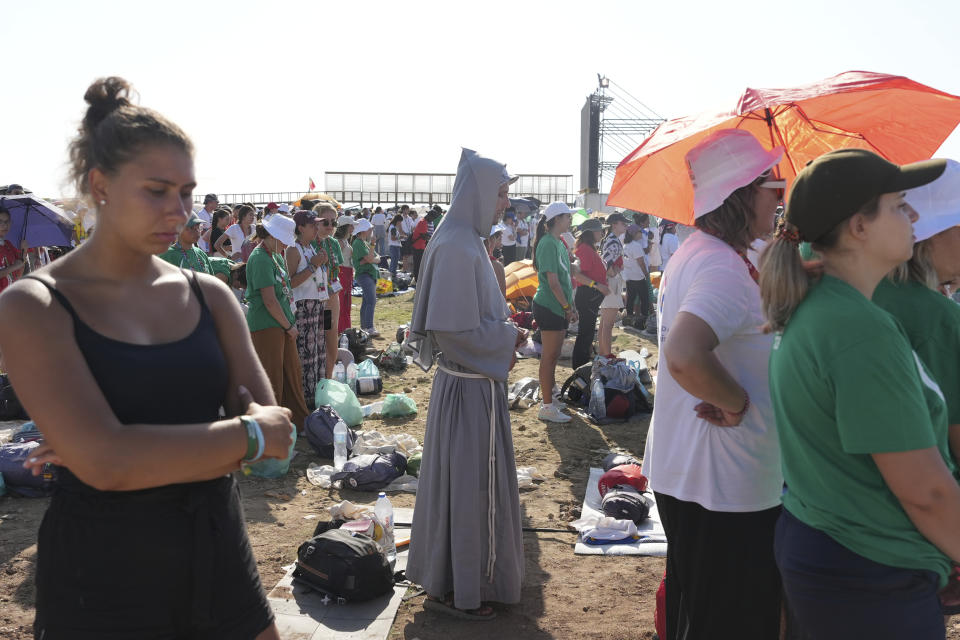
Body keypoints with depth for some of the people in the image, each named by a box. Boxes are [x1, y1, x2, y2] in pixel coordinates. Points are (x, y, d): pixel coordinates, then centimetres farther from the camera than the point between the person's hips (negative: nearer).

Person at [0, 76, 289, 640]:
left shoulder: (207, 294, 2)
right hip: (102, 590, -4)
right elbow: (106, 462, -22)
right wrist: (250, 433, -14)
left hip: (220, 557, 4)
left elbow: (271, 431, -5)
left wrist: (145, 454, -17)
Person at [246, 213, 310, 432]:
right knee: (272, 379, 0)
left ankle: (300, 422, 27)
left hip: (283, 324, 10)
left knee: (293, 374, 15)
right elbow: (269, 301, -20)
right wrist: (289, 326, -11)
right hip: (266, 326, -10)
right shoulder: (260, 259, -16)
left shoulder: (276, 256, 14)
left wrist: (291, 321, 13)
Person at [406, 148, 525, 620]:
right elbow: (455, 331, -25)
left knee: (475, 481, 20)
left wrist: (503, 332, 7)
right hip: (468, 387, -10)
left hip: (478, 383, 10)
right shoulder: (456, 248, -21)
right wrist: (508, 338, -12)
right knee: (467, 483, 3)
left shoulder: (467, 241, 11)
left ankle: (449, 578, 36)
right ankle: (455, 591, 20)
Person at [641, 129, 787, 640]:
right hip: (725, 489, -10)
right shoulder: (724, 267, -23)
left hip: (679, 474, 10)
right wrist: (738, 402, -25)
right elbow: (684, 357, -40)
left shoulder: (693, 252, 10)